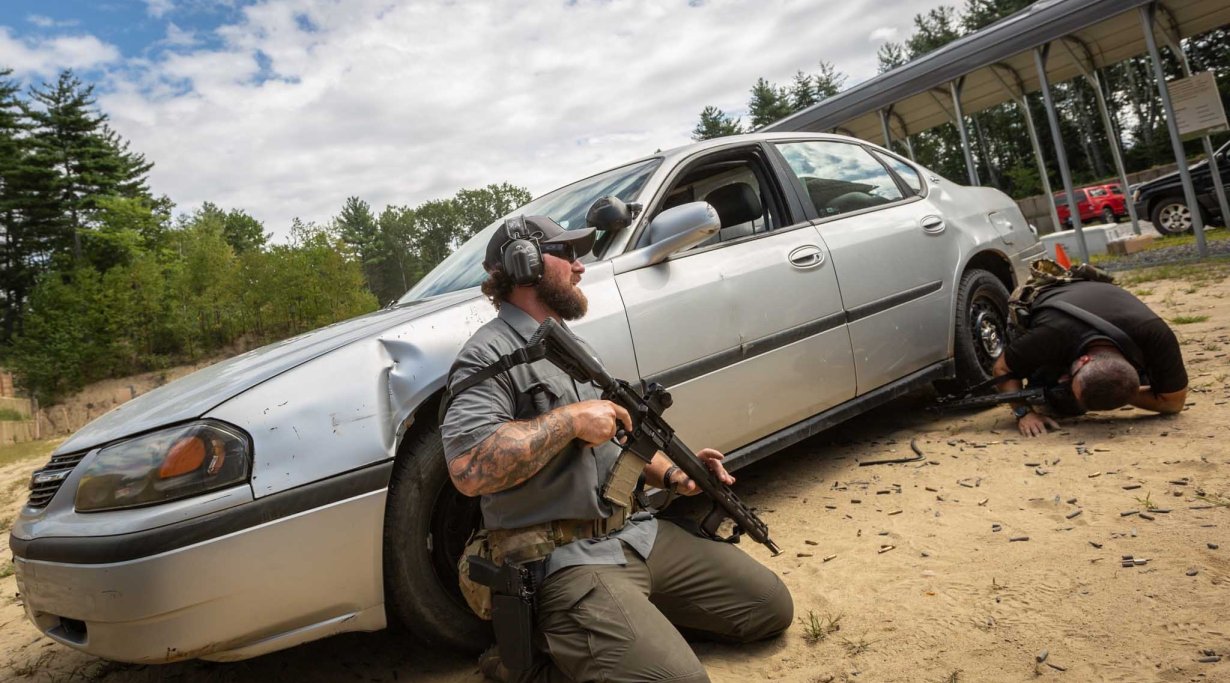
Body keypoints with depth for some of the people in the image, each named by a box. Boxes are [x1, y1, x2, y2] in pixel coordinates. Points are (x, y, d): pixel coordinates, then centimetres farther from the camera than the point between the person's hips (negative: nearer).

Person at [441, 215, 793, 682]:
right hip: (565, 561, -8)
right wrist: (570, 418, -20)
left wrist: (671, 474, 8)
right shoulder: (490, 355, -11)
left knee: (772, 607, 6)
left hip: (640, 533, 9)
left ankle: (641, 616, 13)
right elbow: (469, 469, -26)